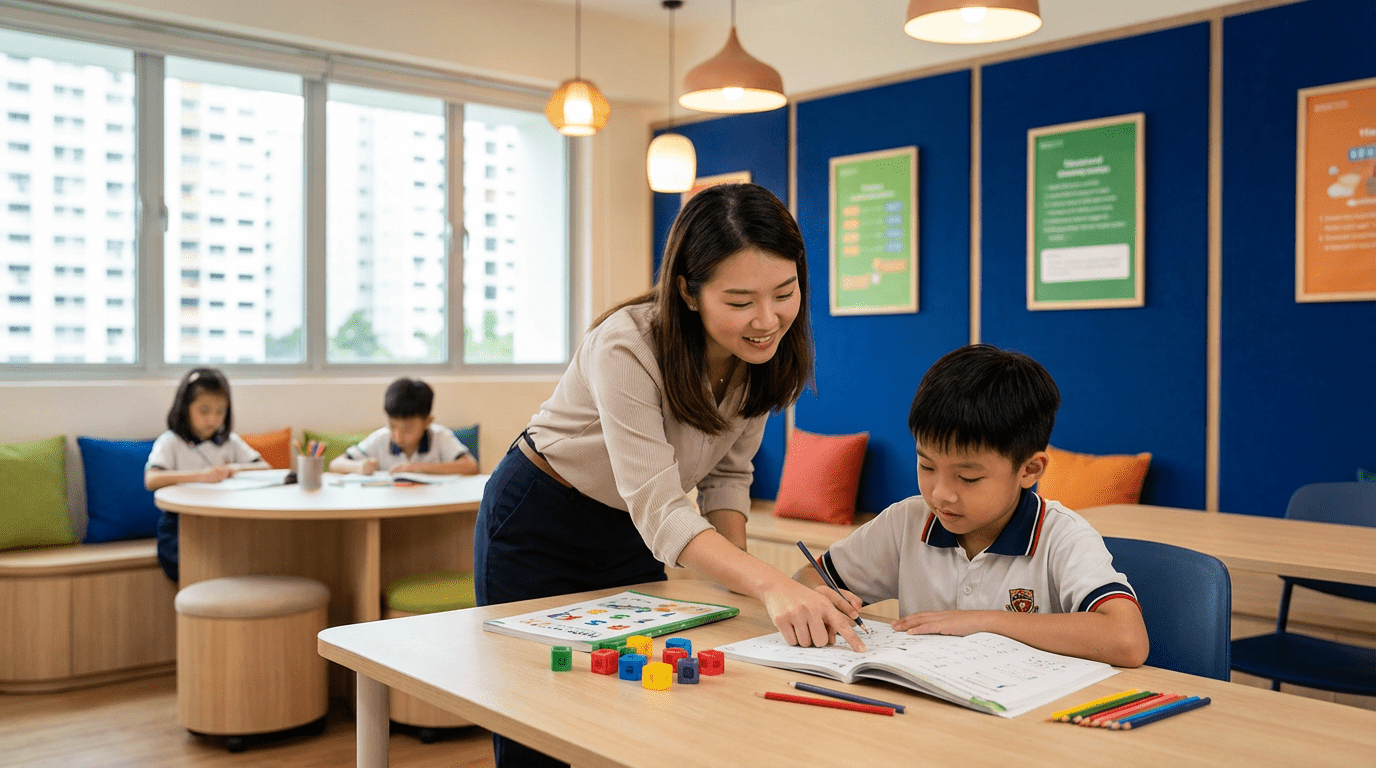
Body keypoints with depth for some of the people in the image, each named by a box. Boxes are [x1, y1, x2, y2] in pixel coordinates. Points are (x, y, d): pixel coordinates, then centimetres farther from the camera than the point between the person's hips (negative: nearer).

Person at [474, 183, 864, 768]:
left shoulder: (764, 357, -14)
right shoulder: (626, 348, -33)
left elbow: (727, 470, -1)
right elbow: (658, 509, -40)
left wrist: (738, 562, -19)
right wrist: (769, 585, -54)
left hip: (627, 534, 5)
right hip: (538, 525, -5)